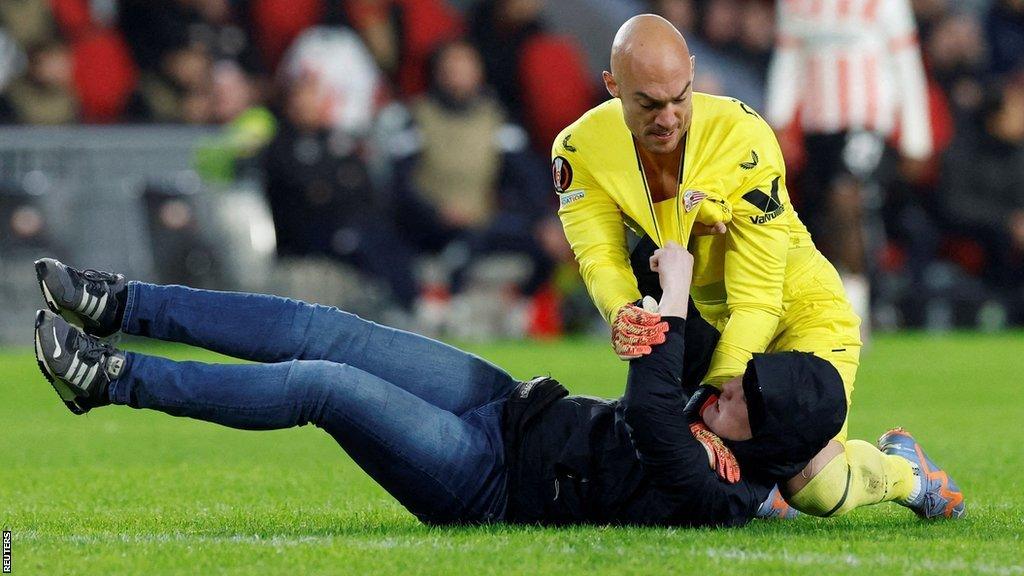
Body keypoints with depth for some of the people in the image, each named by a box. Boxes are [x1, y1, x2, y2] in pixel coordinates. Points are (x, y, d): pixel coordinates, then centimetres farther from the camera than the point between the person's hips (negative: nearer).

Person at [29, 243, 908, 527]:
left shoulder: (716, 493, -24)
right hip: (507, 406, 9)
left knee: (323, 384, -20)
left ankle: (112, 381, -13)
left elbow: (650, 406, -34)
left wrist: (672, 302, -26)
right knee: (322, 332, -2)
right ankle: (118, 307, 3)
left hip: (487, 483, -9)